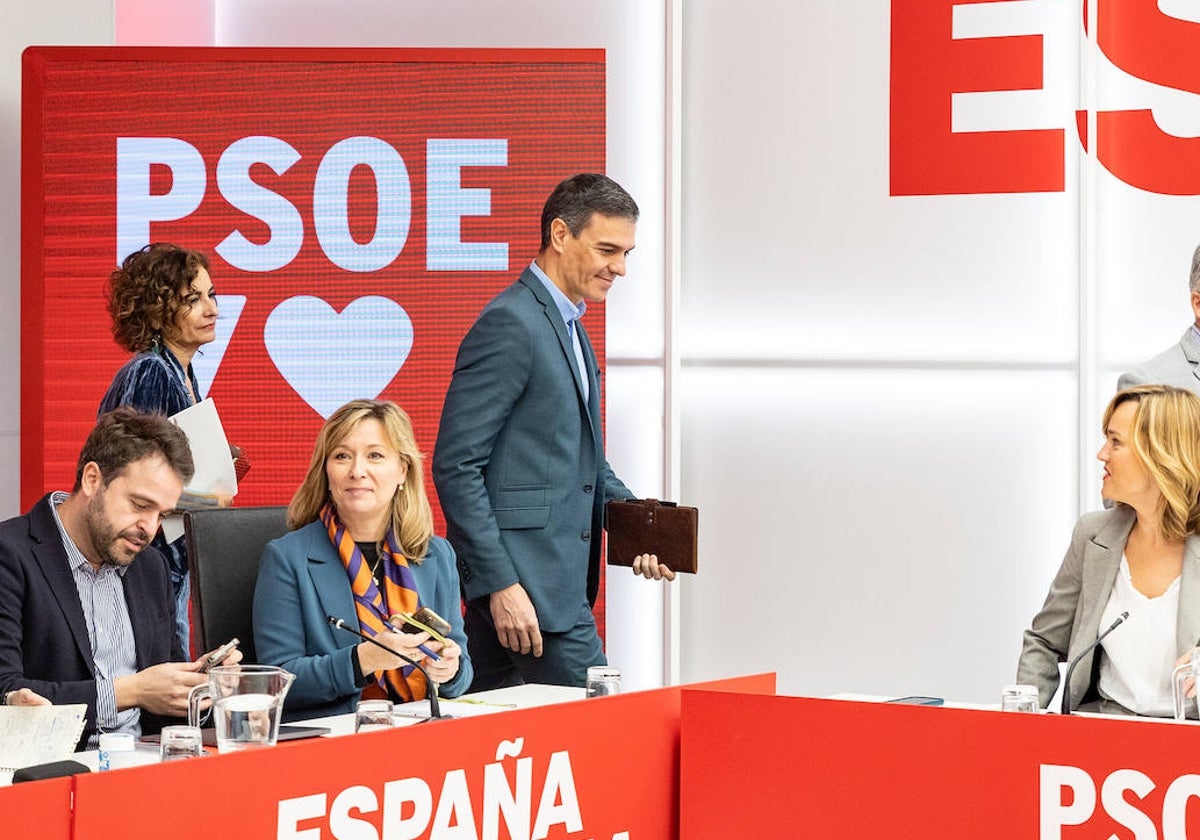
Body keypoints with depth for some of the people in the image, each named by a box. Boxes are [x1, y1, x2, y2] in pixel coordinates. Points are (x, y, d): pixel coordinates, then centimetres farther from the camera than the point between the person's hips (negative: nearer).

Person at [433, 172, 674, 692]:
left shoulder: (567, 323, 18)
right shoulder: (509, 324, -13)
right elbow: (456, 465, -18)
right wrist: (500, 584, -21)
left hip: (559, 574, 10)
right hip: (520, 578, -10)